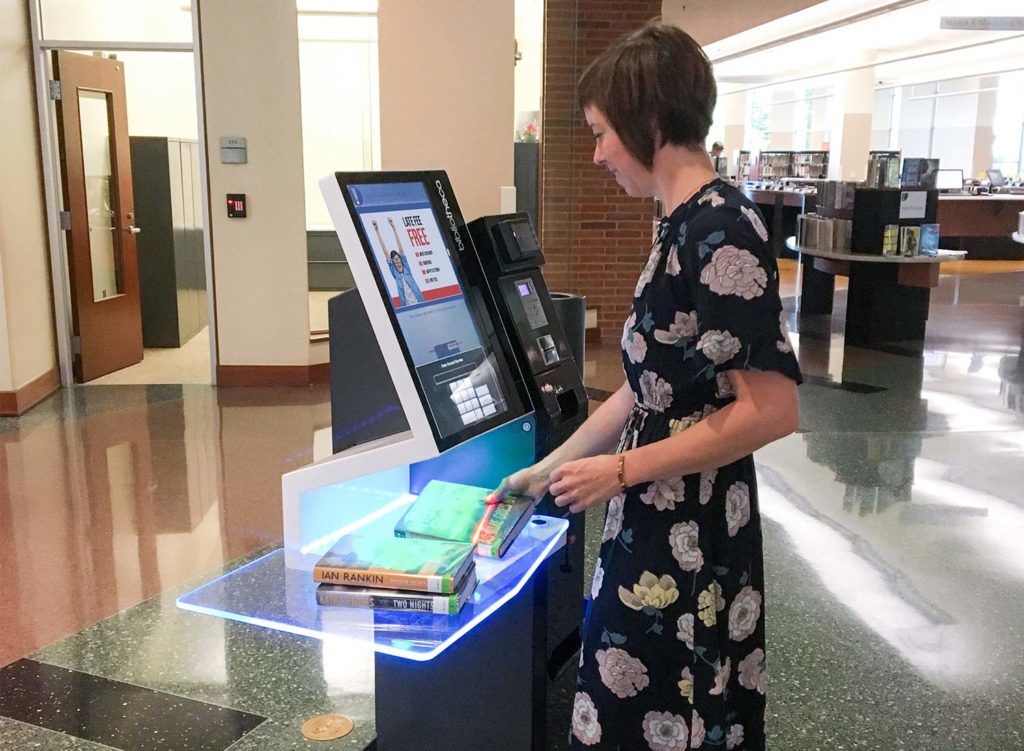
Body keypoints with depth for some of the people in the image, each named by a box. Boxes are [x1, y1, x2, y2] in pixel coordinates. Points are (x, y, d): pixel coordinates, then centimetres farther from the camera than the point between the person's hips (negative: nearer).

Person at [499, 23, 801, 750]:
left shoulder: (723, 230, -19)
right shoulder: (683, 228, 9)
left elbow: (770, 409, -23)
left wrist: (620, 471, -17)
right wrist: (550, 468, 17)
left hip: (688, 539, -9)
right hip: (659, 527, 9)